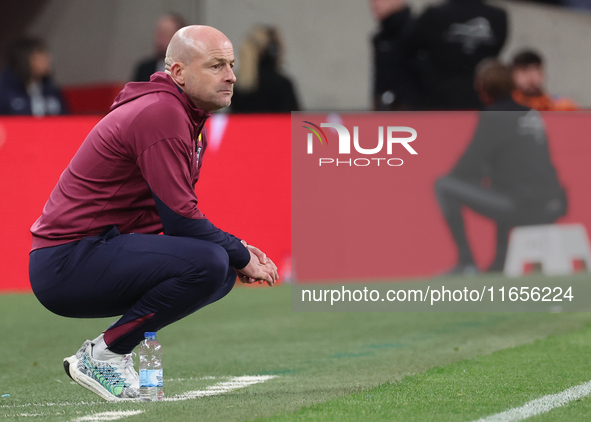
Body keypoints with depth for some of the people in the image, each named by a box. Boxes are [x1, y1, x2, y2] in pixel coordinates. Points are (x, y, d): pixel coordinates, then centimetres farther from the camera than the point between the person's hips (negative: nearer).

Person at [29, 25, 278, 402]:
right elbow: (180, 219, -20)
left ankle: (107, 352, 7)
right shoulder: (160, 114, -17)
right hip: (67, 263, -10)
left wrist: (238, 250, 5)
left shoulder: (192, 119, 16)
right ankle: (103, 356, -12)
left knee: (223, 273, 9)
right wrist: (241, 256, -7)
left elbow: (181, 212, 21)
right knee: (208, 263, -24)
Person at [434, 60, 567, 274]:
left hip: (525, 209, -8)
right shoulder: (531, 113, 14)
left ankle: (467, 263, 0)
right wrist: (488, 177, 29)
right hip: (554, 207, 8)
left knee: (443, 186, -1)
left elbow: (467, 167, -5)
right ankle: (500, 263, 34)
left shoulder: (494, 116, -8)